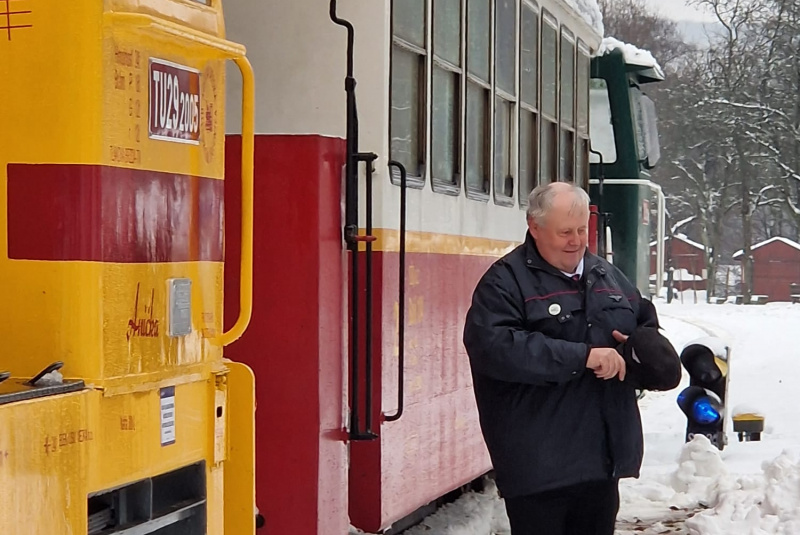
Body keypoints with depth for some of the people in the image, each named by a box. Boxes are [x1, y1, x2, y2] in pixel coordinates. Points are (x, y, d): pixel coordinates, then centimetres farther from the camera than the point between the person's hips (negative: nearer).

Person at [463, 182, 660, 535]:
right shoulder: (506, 281, -8)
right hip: (538, 464, -7)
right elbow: (493, 346, -25)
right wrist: (582, 356, -26)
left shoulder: (608, 276, 15)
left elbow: (649, 325, 27)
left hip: (602, 457, 7)